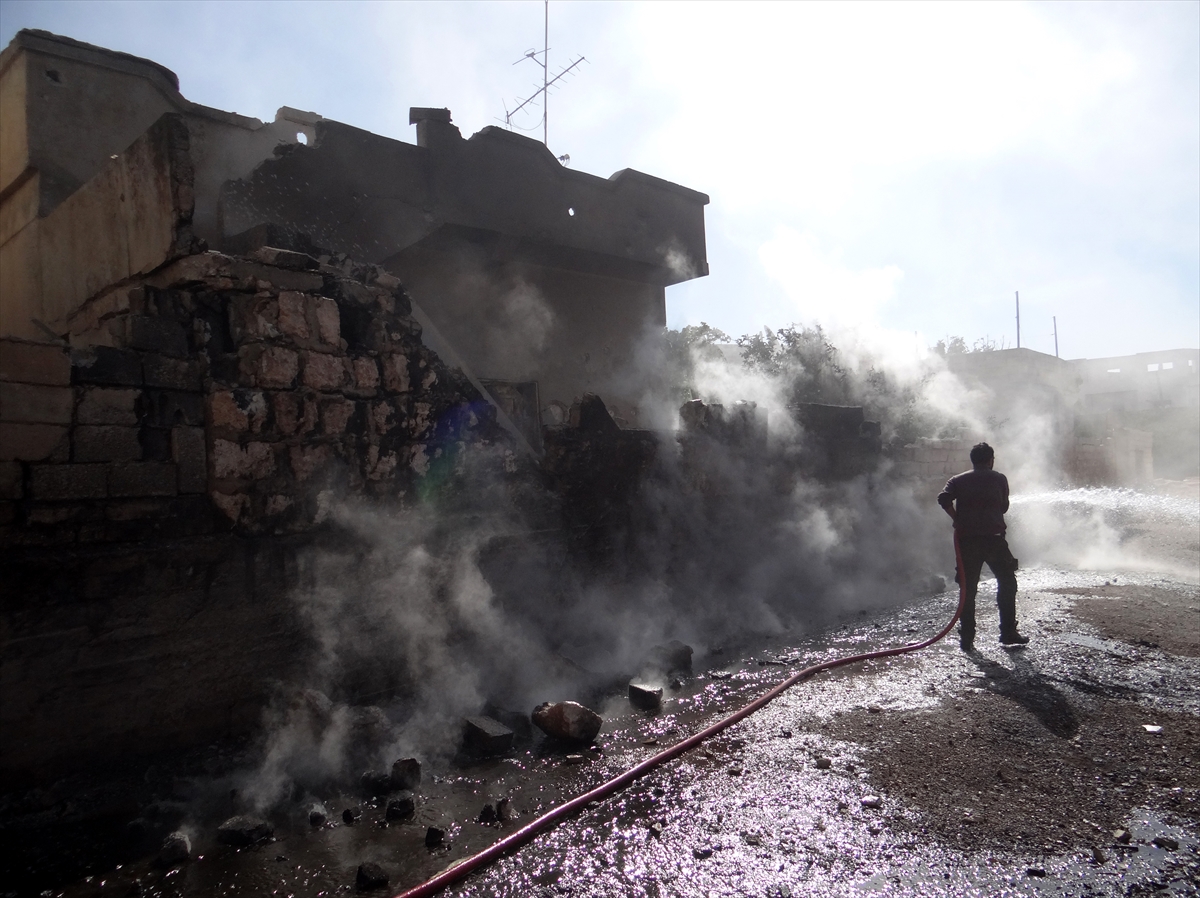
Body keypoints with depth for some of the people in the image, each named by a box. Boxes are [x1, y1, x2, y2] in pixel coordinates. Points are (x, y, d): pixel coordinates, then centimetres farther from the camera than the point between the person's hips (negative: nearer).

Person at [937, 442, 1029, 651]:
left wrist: (958, 519, 1)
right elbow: (1004, 507, 10)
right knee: (1007, 583, 14)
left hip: (967, 539, 2)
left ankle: (967, 638, 6)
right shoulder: (999, 479, 6)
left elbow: (943, 498, -9)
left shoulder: (958, 480, 8)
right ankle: (1008, 632, 13)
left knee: (968, 589, 6)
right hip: (993, 538, -2)